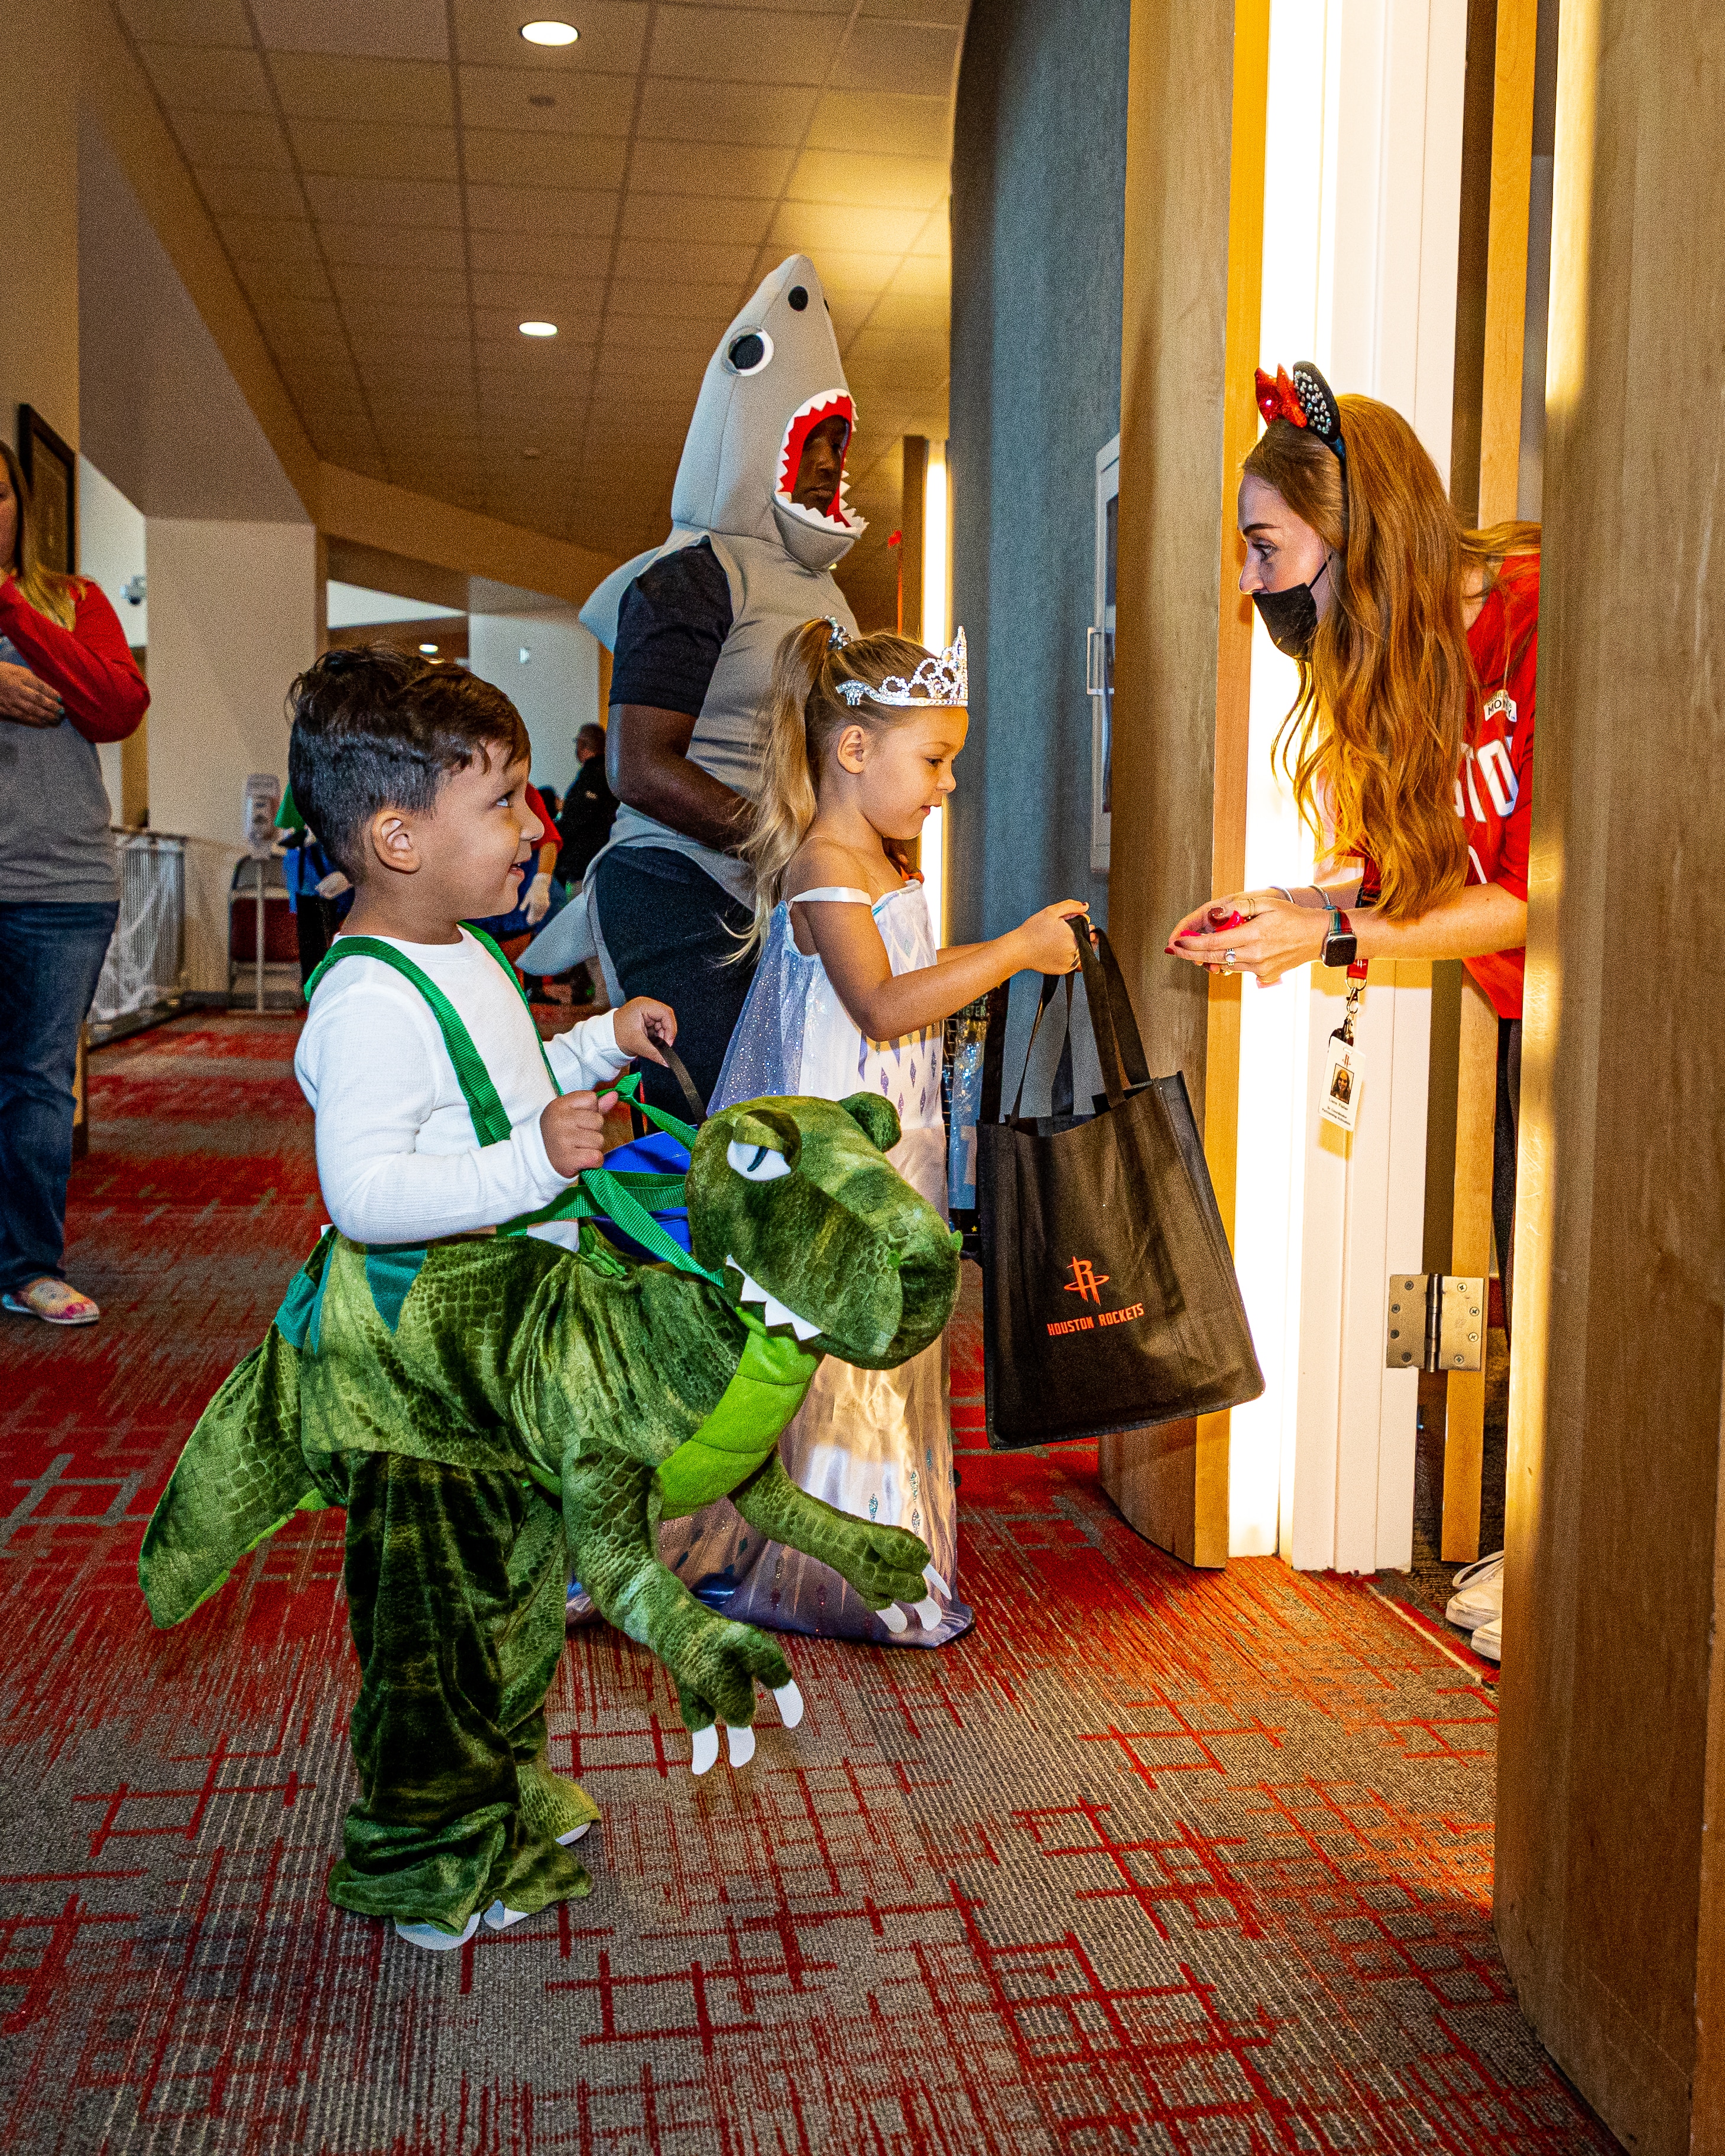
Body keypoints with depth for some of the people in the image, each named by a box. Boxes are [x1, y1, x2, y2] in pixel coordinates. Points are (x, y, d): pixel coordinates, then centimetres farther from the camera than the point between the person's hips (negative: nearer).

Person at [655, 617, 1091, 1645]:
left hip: (882, 1161, 10)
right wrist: (1012, 951, -25)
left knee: (877, 1358, 17)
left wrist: (1011, 955, 17)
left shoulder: (879, 867, 14)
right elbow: (882, 1006, -27)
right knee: (822, 1366, -2)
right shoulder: (825, 867, -18)